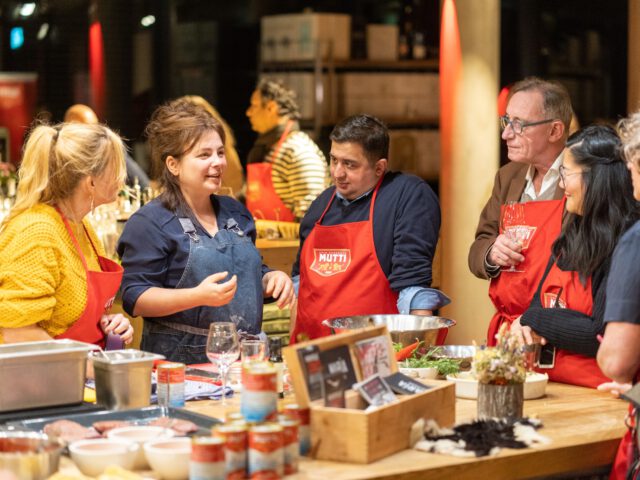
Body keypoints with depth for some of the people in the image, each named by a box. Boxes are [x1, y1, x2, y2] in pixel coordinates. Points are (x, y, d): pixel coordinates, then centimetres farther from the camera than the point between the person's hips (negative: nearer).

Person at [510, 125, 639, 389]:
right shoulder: (573, 233, 14)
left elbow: (604, 335, -17)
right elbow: (540, 300, 20)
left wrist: (532, 320, -4)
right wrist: (525, 328, -3)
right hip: (551, 383, 7)